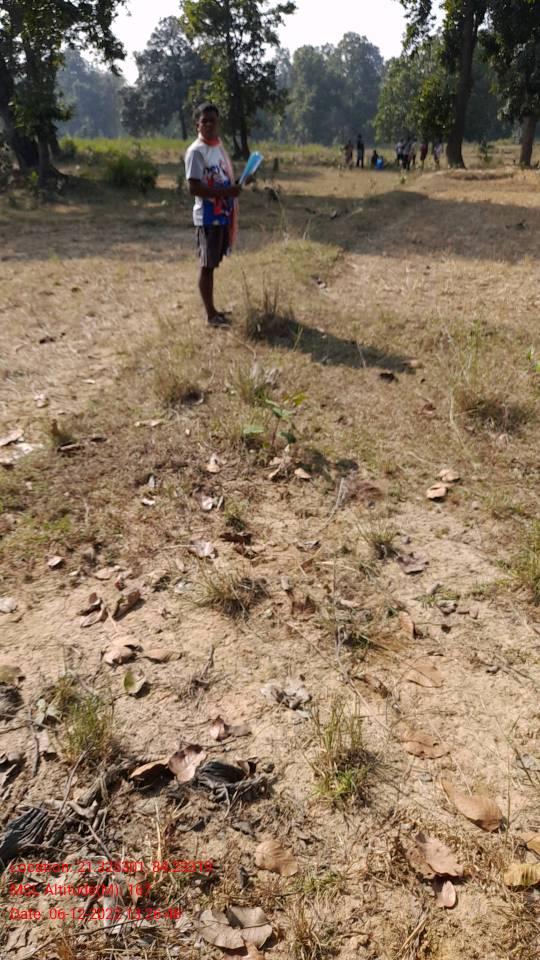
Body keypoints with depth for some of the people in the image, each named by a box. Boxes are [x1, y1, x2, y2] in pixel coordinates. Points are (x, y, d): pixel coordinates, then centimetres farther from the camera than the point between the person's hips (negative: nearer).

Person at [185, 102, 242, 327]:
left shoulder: (219, 146, 13)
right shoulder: (196, 151, -13)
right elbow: (194, 188, -20)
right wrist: (225, 192, -26)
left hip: (223, 215, 8)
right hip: (208, 217, -8)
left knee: (213, 264, 14)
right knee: (207, 265, -2)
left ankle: (212, 309, 23)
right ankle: (210, 314, 5)